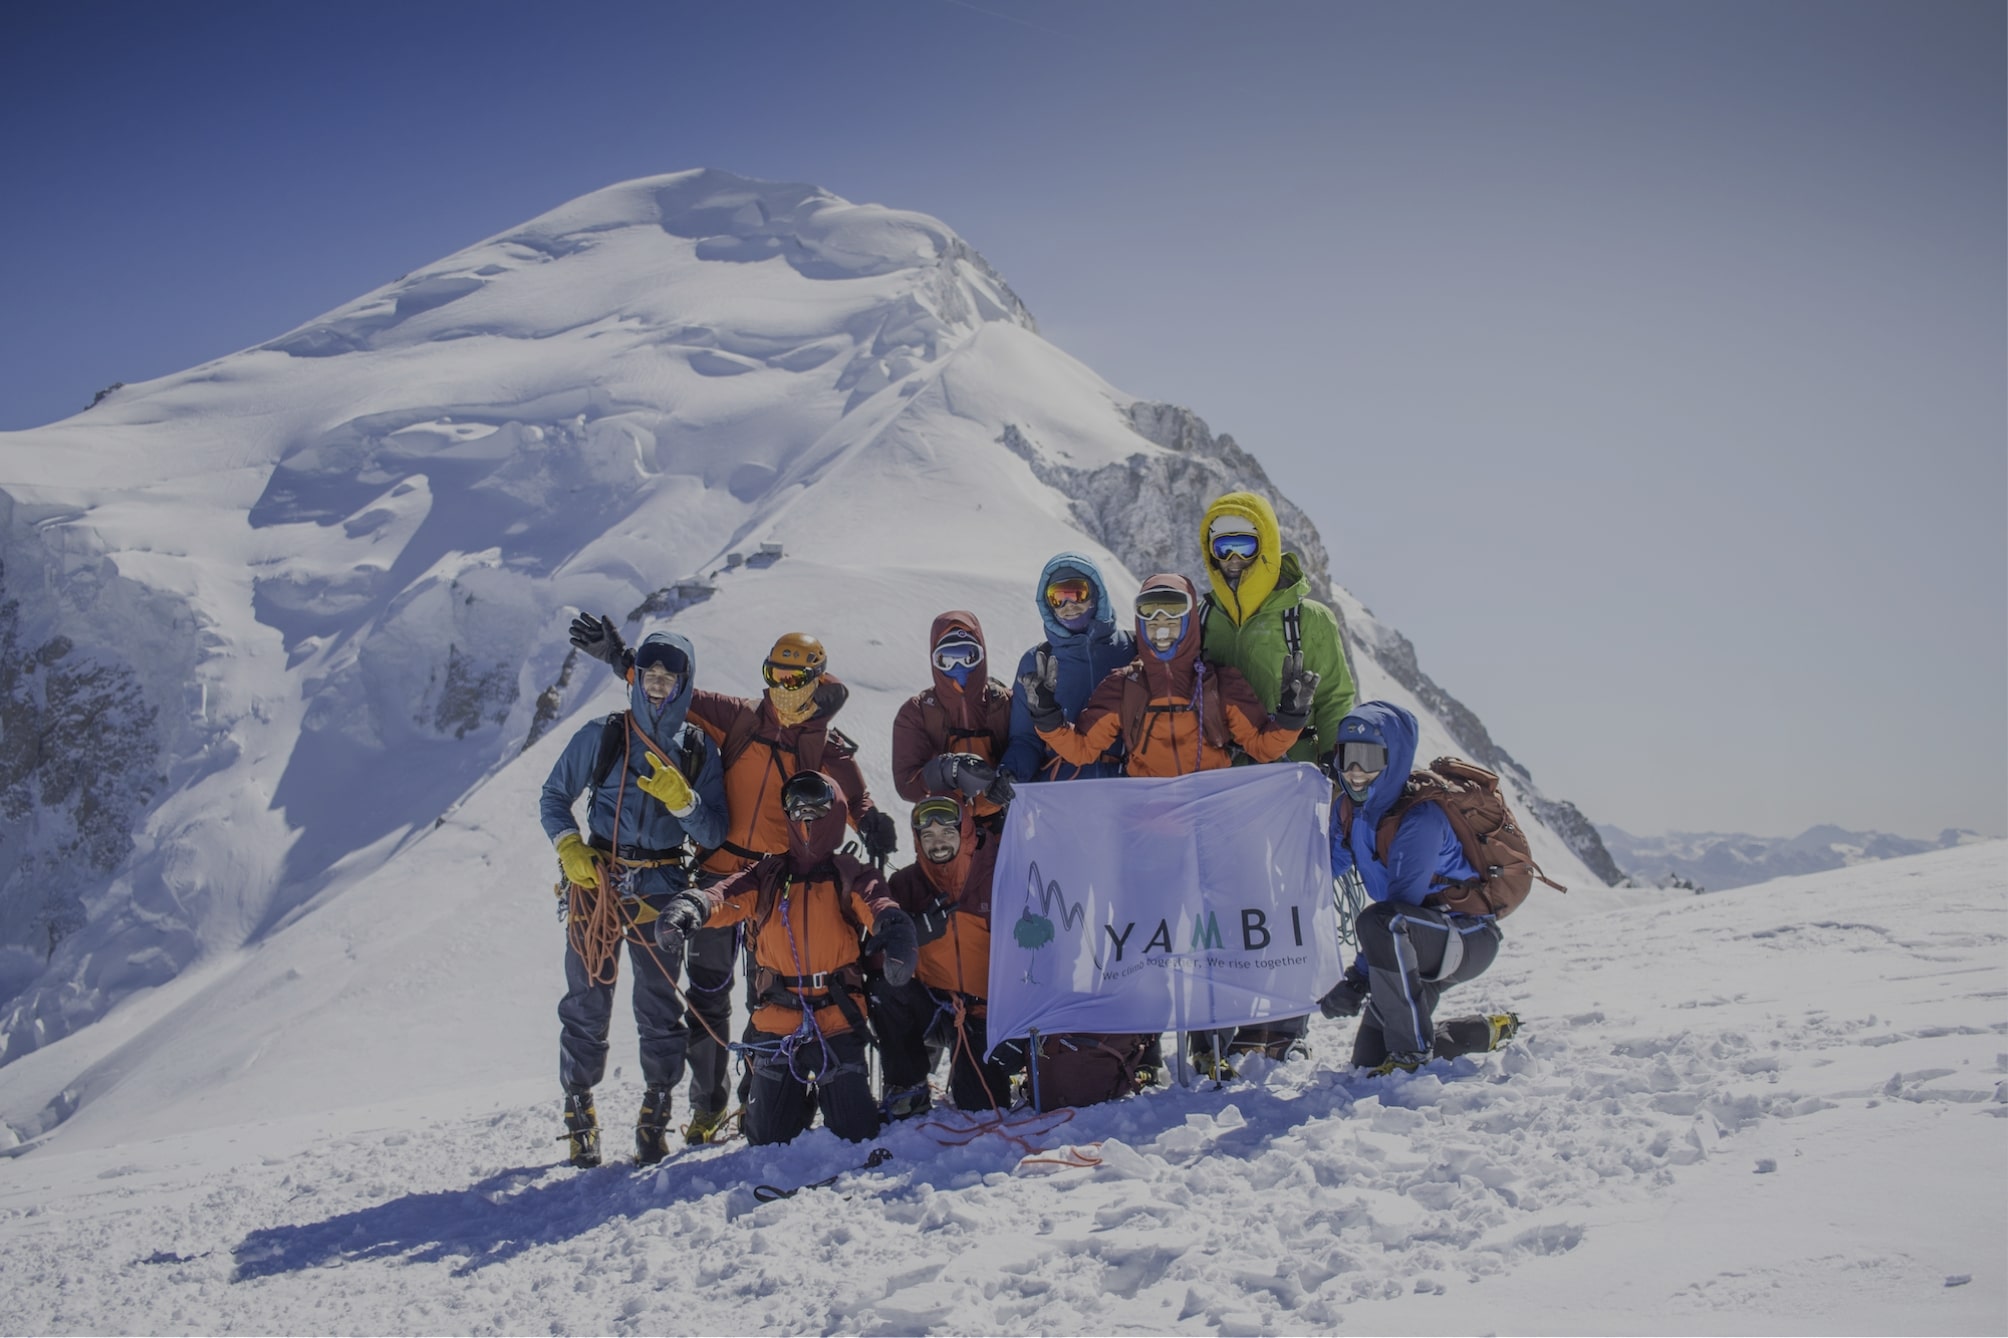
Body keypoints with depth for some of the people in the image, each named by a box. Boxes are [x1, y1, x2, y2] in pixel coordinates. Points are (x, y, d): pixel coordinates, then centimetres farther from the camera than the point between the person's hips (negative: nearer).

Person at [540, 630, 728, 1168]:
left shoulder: (699, 750, 4)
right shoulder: (601, 737, 2)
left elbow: (713, 835, 1)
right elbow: (554, 796, 9)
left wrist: (681, 800, -17)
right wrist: (569, 847, -7)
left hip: (662, 891, 1)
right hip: (596, 884, 0)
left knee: (660, 1007, 1)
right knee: (588, 1003, 0)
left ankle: (655, 1117, 14)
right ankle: (578, 1109, 14)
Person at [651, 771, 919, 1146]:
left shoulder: (850, 876, 3)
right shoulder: (768, 876, 8)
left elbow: (877, 904, -17)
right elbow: (728, 896, -10)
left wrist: (895, 932, -41)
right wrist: (690, 906, -34)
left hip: (837, 1022, -1)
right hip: (776, 1024, 2)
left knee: (856, 1137, -1)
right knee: (770, 1142, 6)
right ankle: (794, 1101, 38)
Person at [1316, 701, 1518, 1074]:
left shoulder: (1420, 817, -24)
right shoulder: (1349, 808, -1)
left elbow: (1400, 908, -28)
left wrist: (1357, 979, -29)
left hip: (1469, 938, -8)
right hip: (1420, 944, 8)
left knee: (1377, 923, -37)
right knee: (1369, 1057, 7)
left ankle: (1412, 1054, -23)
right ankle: (1489, 1032, 30)